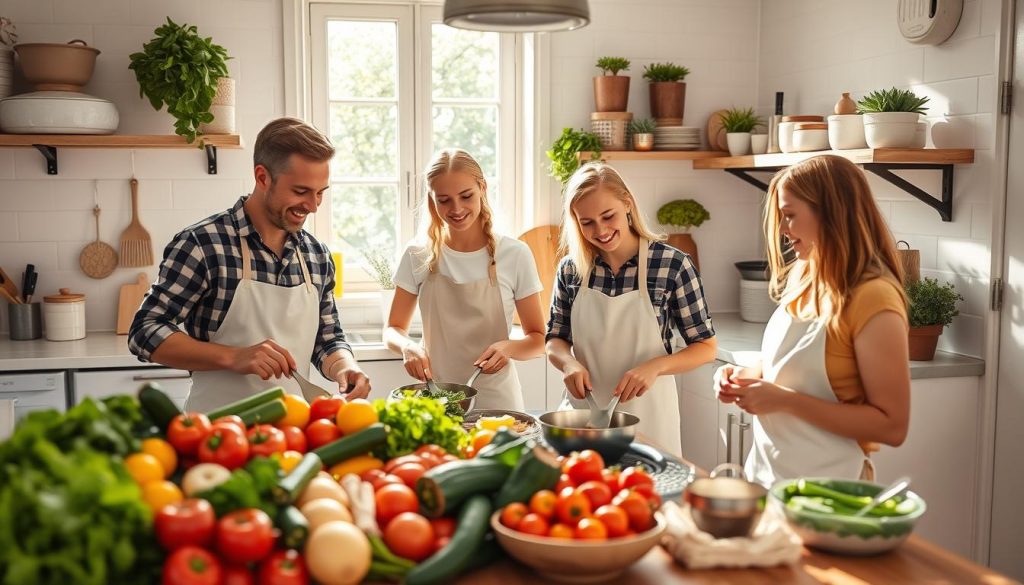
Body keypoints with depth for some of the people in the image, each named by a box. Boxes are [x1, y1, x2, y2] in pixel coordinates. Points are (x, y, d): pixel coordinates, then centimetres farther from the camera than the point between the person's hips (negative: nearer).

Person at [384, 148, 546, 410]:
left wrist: (508, 348, -17)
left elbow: (538, 339, 3)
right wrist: (408, 347, -12)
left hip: (496, 400, -1)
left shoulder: (515, 254, -3)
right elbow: (393, 330, 9)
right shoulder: (418, 256, 1)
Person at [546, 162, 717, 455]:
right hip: (582, 409, 3)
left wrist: (655, 366, -21)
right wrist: (569, 363, -12)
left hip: (646, 417, -2)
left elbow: (706, 347, -4)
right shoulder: (570, 269, -1)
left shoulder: (673, 265, -10)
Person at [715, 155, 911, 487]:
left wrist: (785, 400, -23)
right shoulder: (801, 276, 3)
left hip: (823, 494, -7)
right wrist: (744, 377, -2)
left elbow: (892, 427, -20)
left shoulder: (872, 298, -19)